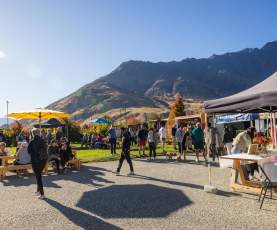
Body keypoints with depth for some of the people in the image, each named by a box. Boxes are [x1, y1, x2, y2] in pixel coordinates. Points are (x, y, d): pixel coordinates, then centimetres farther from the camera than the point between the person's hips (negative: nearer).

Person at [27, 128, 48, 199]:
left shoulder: (32, 142, -13)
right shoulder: (43, 141, -1)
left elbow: (29, 151, -3)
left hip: (35, 161, -5)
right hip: (43, 160, 5)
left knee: (38, 177, 2)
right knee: (38, 175, 23)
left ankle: (42, 194, 3)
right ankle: (38, 190, 35)